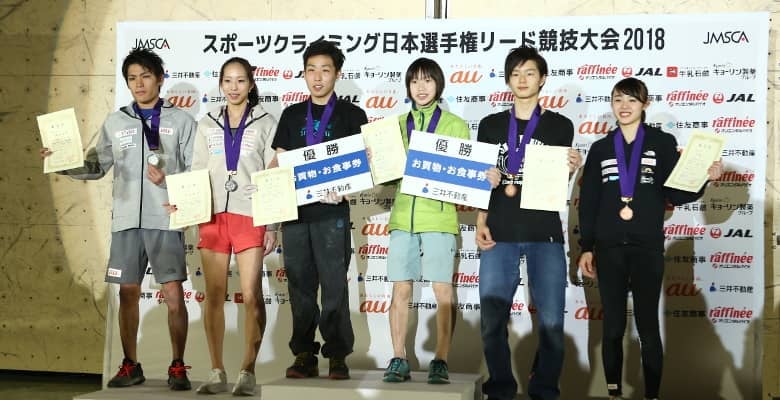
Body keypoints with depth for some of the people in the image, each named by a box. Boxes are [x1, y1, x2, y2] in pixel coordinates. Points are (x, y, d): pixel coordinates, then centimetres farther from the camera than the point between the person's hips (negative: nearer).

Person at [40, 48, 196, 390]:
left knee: (173, 293, -5)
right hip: (126, 219, 3)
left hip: (165, 219, -3)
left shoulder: (181, 121, 5)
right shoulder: (115, 122, 13)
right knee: (128, 292, 6)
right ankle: (130, 366, 17)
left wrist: (169, 180, -14)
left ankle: (177, 366, 5)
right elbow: (95, 167, 9)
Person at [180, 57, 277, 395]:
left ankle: (247, 372, -1)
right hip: (212, 216, 3)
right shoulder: (206, 126, 13)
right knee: (214, 296, 3)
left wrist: (273, 225, -3)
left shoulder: (266, 124, 5)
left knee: (252, 295, -7)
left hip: (250, 216, -3)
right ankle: (217, 373, 9)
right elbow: (196, 174, 13)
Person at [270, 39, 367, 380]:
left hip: (331, 211, -3)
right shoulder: (291, 115, 15)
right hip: (294, 210, 3)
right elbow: (279, 162, 15)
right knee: (300, 285, 6)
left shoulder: (352, 115, 5)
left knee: (334, 284, -3)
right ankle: (304, 355, 12)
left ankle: (337, 355, 4)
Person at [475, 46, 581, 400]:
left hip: (544, 234, -1)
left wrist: (569, 170, -14)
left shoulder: (560, 126, 7)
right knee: (492, 321, 0)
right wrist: (480, 224, 2)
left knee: (551, 323, -4)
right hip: (500, 233, 1)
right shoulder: (490, 125, 12)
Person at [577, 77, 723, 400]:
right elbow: (588, 202, 9)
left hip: (648, 248, -2)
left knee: (648, 326, 0)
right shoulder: (600, 149, 9)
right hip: (609, 248, 2)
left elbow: (676, 194, 1)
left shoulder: (663, 143, 4)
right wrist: (586, 247, 4)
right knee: (612, 327, 5)